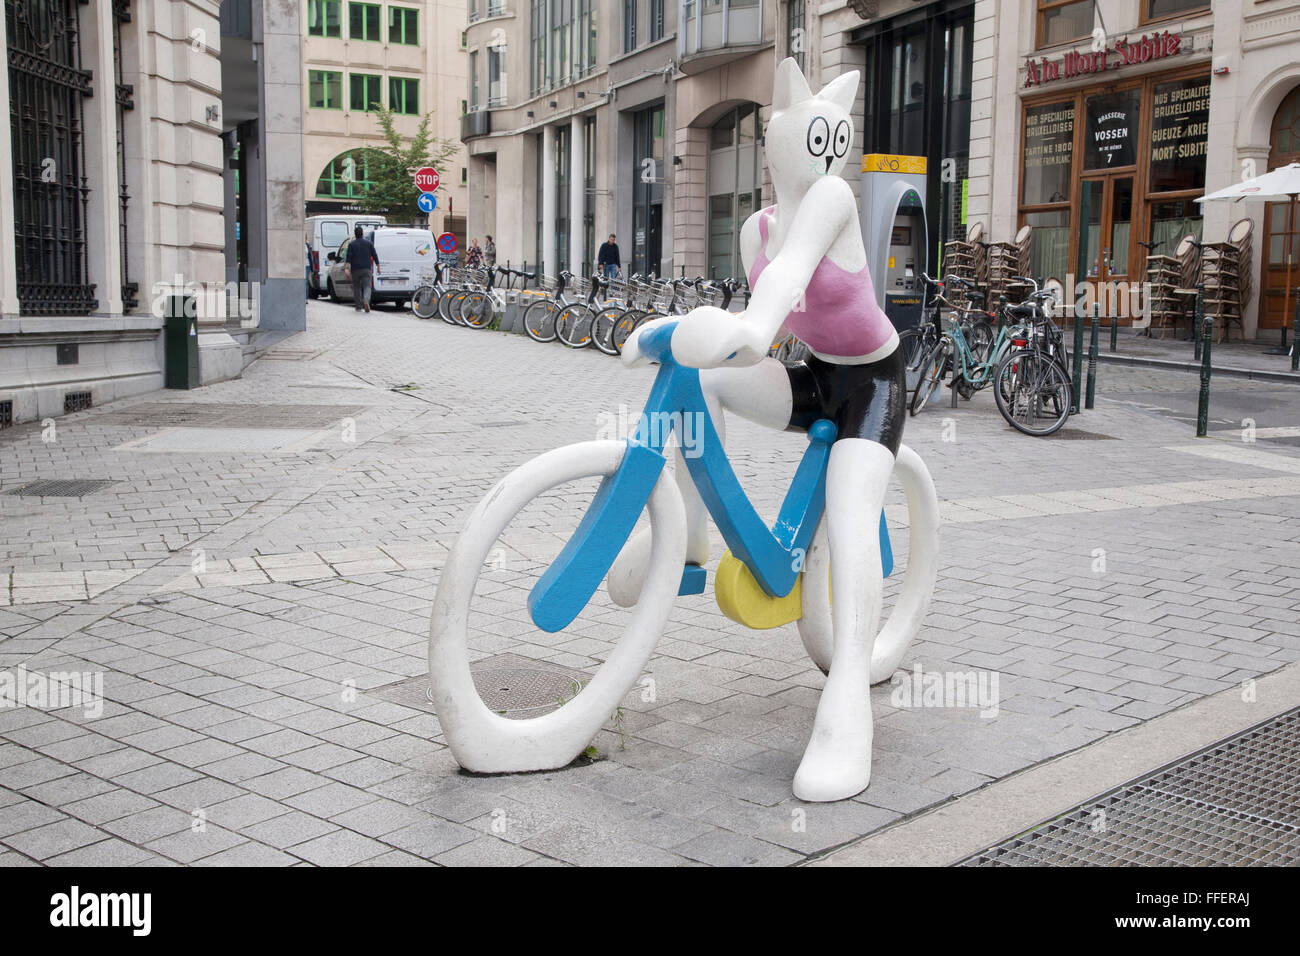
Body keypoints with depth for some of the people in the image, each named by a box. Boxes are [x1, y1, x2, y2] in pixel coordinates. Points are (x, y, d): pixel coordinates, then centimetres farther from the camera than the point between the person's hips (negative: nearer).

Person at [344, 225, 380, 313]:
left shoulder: (351, 244, 1)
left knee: (356, 288, 12)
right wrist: (378, 267, 12)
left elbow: (349, 257, -8)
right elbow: (375, 256, 5)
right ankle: (366, 300, -33)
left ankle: (358, 306, 17)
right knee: (367, 286, -5)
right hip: (366, 269, 0)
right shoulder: (369, 243, 5)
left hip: (355, 270, 0)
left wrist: (347, 269, -13)